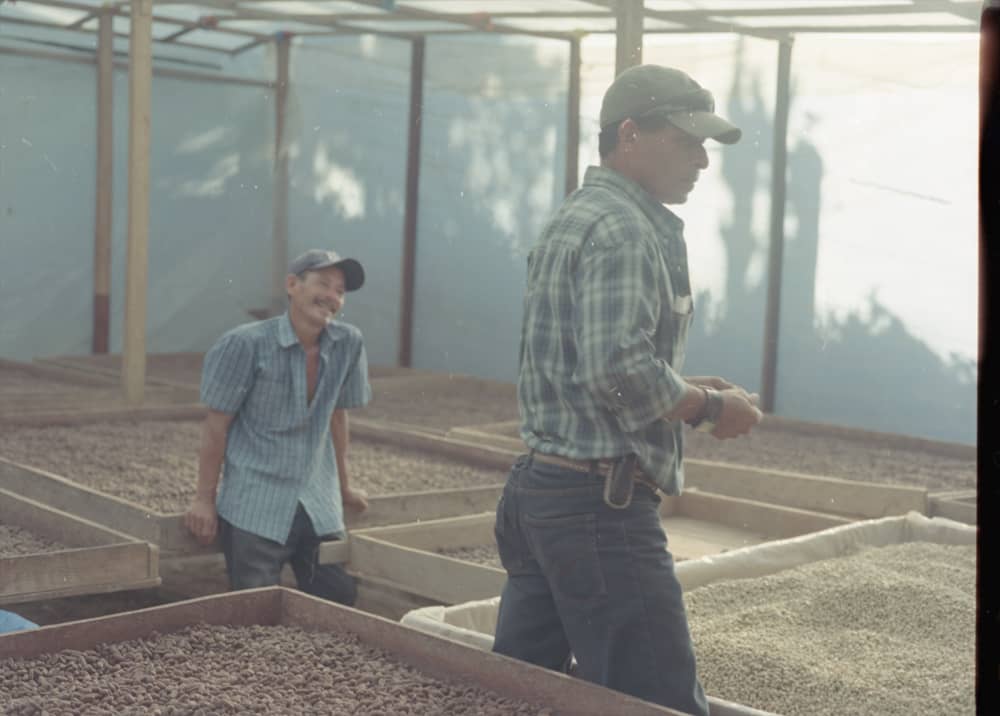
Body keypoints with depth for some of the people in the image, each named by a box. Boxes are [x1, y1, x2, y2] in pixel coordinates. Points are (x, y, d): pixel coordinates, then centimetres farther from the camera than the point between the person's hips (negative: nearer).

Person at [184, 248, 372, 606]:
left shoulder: (349, 344, 0)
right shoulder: (246, 344, -11)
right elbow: (216, 425, -5)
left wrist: (344, 487, 20)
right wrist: (205, 499, -2)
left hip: (320, 507, 4)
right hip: (254, 509, -4)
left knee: (341, 604, 3)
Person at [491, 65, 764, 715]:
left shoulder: (575, 217, 18)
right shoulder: (624, 228, -14)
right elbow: (619, 371, -25)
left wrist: (688, 390, 14)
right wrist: (712, 406, -9)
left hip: (537, 489, 10)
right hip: (599, 503, -10)